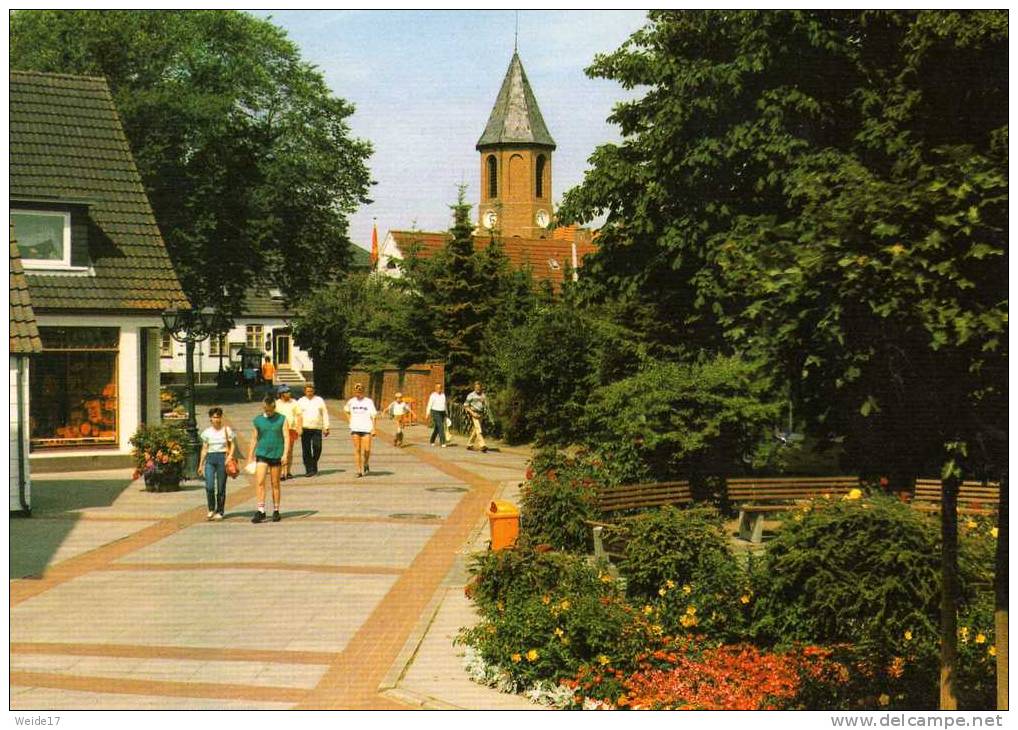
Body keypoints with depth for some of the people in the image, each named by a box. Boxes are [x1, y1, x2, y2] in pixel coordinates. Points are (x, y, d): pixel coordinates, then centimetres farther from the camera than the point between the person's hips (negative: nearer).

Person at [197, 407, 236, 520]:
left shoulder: (227, 430, 4)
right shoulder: (207, 432, 9)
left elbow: (232, 445, 6)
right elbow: (204, 449, 13)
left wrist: (230, 456, -11)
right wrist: (200, 465, 12)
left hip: (222, 458, -1)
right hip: (210, 459, 1)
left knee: (221, 487, 0)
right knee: (209, 486, -12)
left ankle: (220, 511, 12)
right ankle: (211, 509, 8)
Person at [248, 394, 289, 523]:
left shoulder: (281, 419, 2)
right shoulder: (258, 420, 6)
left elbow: (286, 438, 0)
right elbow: (254, 439, 13)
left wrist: (285, 454, -11)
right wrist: (250, 457, 12)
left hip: (276, 454, -1)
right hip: (262, 454, 1)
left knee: (275, 484, 6)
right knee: (260, 482, -11)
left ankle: (276, 511, 16)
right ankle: (261, 511, -11)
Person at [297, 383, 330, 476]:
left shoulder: (319, 400, 10)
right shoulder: (300, 401, 8)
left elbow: (325, 414, 10)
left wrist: (326, 428, 4)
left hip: (317, 428, 0)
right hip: (305, 428, 0)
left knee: (317, 447, -9)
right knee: (306, 450, -1)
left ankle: (314, 464, 14)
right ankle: (308, 469, 4)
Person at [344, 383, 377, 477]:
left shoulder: (369, 402, 0)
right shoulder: (351, 401, 7)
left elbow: (373, 415, -1)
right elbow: (346, 409, 28)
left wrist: (373, 429, -7)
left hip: (366, 428, -2)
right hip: (355, 429, 2)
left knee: (366, 450, -7)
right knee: (357, 450, 0)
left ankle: (365, 464, 22)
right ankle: (359, 470, 3)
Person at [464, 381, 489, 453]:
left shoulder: (483, 395, 10)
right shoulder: (471, 395, -5)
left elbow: (485, 406, 21)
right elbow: (465, 405, -6)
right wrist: (472, 413, -16)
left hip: (481, 415, 5)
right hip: (474, 414, -5)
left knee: (474, 431, 10)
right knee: (478, 430, -17)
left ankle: (469, 445, 23)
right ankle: (482, 445, -26)